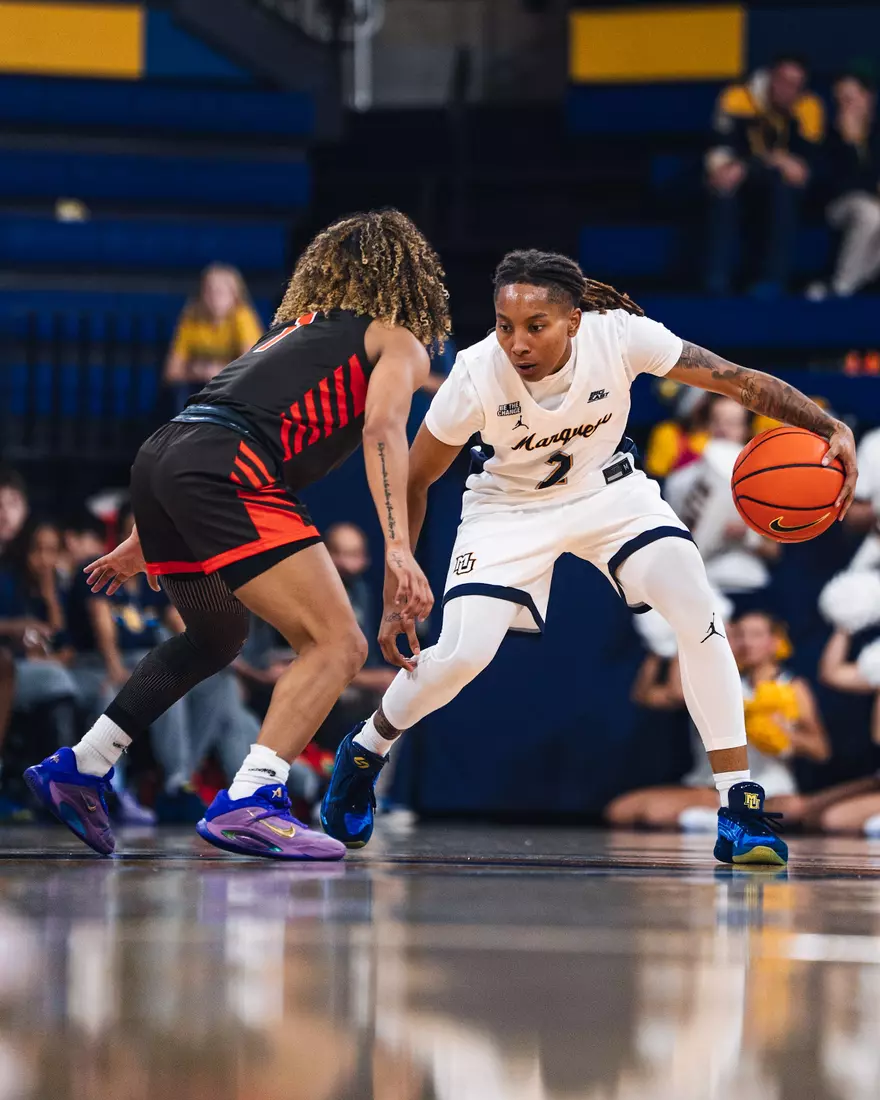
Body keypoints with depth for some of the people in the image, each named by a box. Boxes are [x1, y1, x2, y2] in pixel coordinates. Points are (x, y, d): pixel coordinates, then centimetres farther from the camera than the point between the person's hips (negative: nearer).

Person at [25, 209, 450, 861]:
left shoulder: (294, 327, 34)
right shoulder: (399, 342, 14)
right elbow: (382, 428, -7)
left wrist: (144, 542, 39)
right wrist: (398, 547, -18)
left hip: (159, 457, 8)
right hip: (226, 470, -8)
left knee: (218, 637, 30)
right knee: (338, 645, -8)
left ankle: (80, 768, 28)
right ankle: (249, 802, -23)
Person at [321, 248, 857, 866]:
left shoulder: (619, 335, -29)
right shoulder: (477, 373, -29)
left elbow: (738, 381, -21)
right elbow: (412, 482, -15)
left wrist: (831, 427, -35)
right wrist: (394, 602, -15)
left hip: (610, 492, 1)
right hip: (512, 507, -1)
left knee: (699, 614, -20)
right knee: (460, 656, -17)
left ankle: (739, 811, -13)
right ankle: (365, 752, 16)